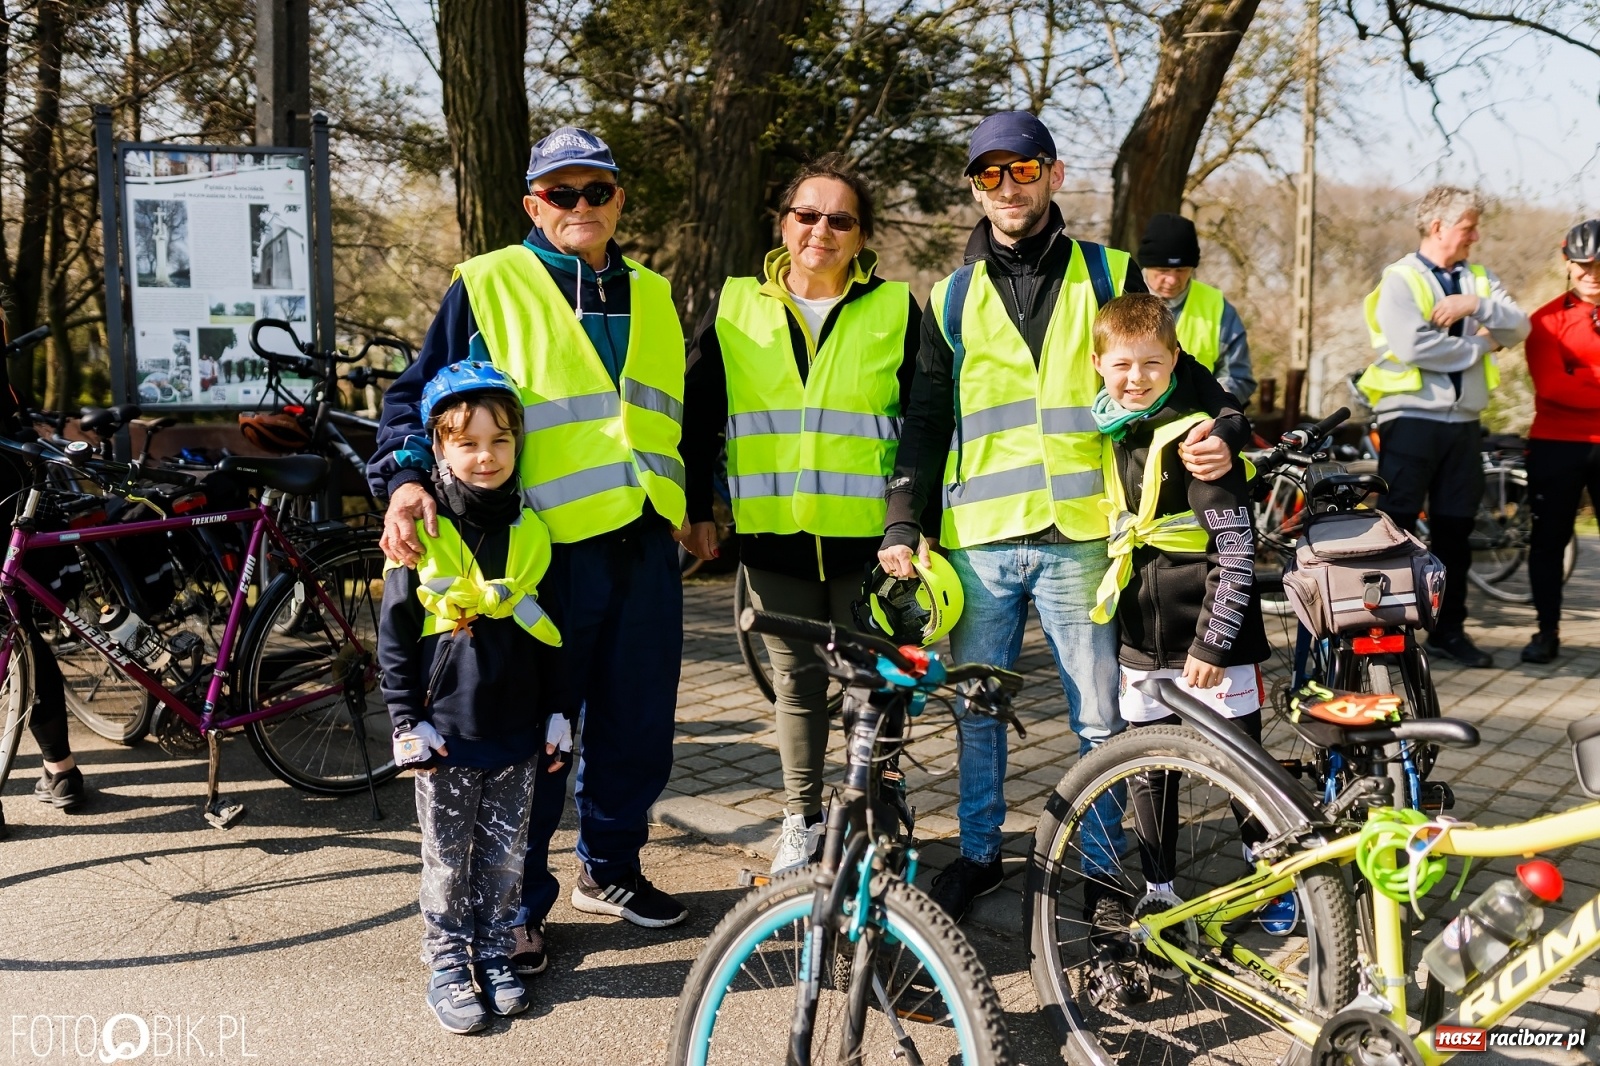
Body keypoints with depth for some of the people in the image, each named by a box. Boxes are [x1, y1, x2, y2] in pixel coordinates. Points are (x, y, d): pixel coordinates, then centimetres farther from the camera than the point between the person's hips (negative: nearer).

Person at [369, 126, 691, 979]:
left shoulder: (651, 297, 17)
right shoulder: (488, 286, -1)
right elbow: (419, 395, -3)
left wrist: (694, 505, 22)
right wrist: (406, 476, -19)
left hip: (644, 547, 6)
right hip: (545, 548, -5)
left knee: (638, 730, 13)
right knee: (532, 741, 0)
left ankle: (610, 869, 33)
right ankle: (517, 904, 16)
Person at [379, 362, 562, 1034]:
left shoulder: (532, 530, 3)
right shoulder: (422, 532, -7)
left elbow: (551, 631, 11)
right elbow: (394, 636, -4)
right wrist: (406, 721, -7)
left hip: (516, 730, 3)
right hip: (447, 731, -3)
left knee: (504, 853, 12)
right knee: (448, 857, 7)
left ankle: (494, 954, 27)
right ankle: (447, 965, 21)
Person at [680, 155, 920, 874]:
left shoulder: (895, 310, 3)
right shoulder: (736, 307, 7)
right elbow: (698, 415, 12)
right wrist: (697, 508, 8)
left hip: (867, 537, -1)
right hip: (773, 537, 2)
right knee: (796, 683, 10)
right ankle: (802, 822, 25)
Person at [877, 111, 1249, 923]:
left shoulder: (1108, 276, 8)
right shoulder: (952, 298, 12)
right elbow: (925, 419, 12)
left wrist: (1222, 429, -9)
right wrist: (903, 522, 3)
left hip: (1076, 535, -2)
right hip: (977, 540, 2)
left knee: (1099, 717, 2)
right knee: (977, 710, 11)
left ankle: (1106, 860, 17)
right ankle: (978, 853, 26)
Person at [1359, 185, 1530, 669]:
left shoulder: (1479, 280, 12)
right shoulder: (1401, 280, -6)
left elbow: (1519, 328, -1)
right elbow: (1413, 346, -21)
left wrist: (1476, 305, -17)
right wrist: (1478, 344, -9)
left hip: (1464, 421, 6)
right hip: (1412, 417, -6)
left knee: (1455, 528, 11)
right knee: (1396, 524, -1)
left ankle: (1449, 629, 20)